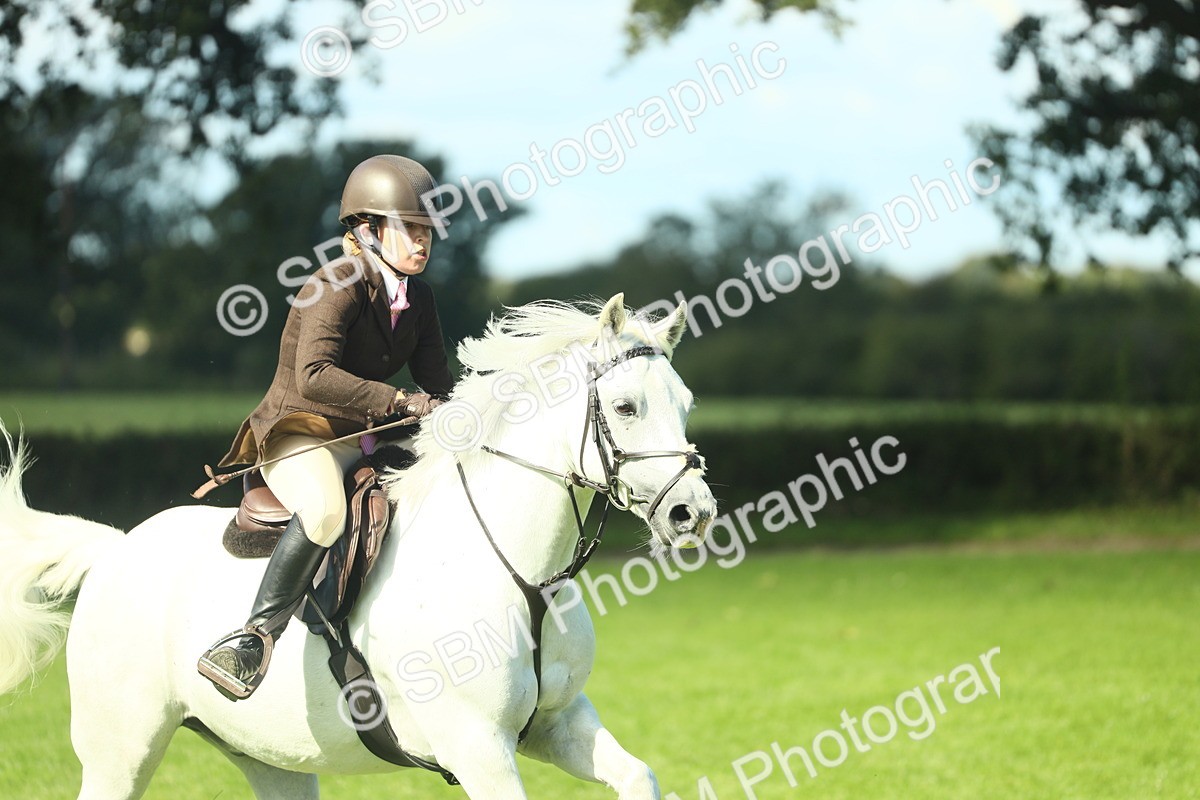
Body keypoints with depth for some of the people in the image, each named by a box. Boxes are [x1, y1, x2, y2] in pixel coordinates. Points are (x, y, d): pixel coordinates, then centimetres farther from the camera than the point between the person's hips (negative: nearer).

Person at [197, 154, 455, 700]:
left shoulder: (418, 297, 9)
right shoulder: (340, 286, -16)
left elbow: (437, 386, 10)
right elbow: (314, 375, -31)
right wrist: (398, 401, -34)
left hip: (362, 441, 9)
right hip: (298, 432, -9)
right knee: (324, 509, -39)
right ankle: (257, 636, -35)